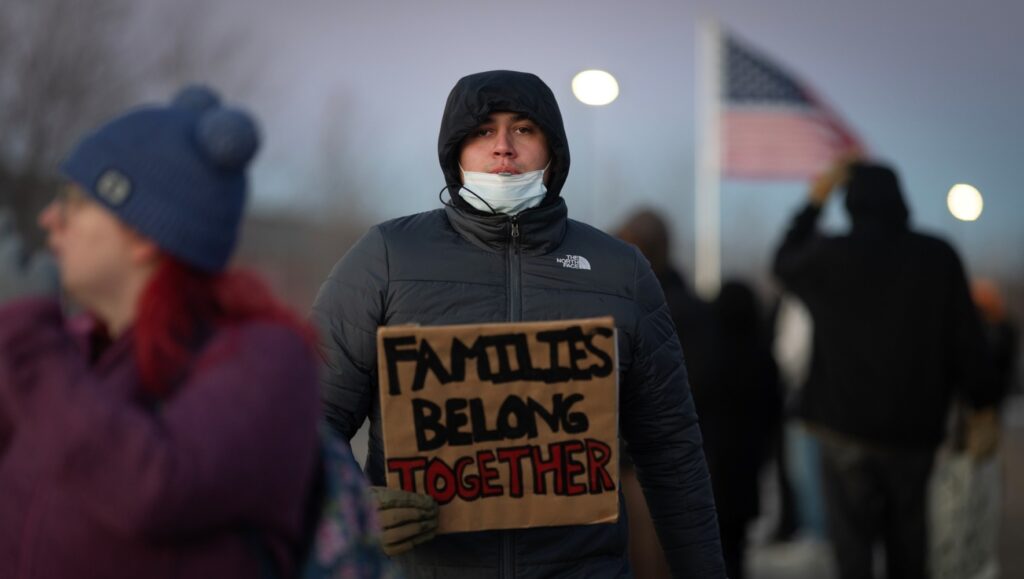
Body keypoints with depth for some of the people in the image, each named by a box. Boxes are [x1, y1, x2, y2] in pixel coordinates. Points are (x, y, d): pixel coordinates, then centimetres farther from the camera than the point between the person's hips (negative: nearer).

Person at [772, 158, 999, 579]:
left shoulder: (829, 255, -9)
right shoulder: (939, 257, -5)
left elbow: (785, 261, 14)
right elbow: (966, 338, -2)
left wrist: (815, 200, 19)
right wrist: (982, 404, 9)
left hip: (846, 425, -2)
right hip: (915, 428, 2)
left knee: (852, 544, 3)